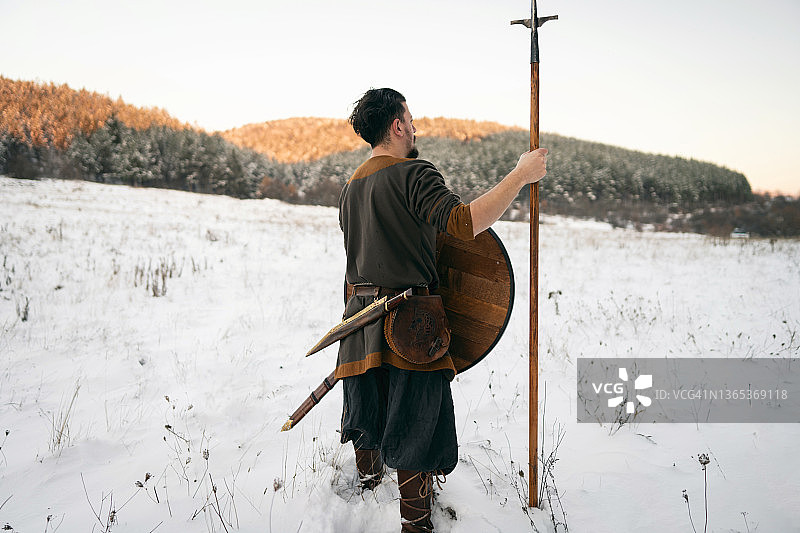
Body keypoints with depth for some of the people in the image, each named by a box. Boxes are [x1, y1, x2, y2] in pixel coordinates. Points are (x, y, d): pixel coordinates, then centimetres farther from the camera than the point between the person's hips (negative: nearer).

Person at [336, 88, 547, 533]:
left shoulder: (351, 187, 14)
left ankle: (369, 485, 45)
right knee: (417, 426, 3)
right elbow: (465, 223, -26)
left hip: (361, 313, 8)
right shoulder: (413, 174, -13)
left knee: (369, 416, 24)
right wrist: (521, 176, -20)